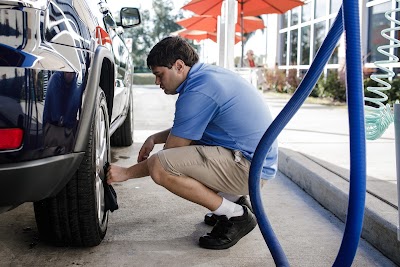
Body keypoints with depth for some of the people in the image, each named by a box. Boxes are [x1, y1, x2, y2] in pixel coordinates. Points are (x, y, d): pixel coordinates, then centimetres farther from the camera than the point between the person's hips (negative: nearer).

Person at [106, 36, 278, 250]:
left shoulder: (198, 92, -18)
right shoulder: (209, 73, 13)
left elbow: (167, 156, -12)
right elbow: (186, 129, 27)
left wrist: (127, 173, 0)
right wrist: (154, 138, 12)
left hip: (249, 168, -11)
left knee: (159, 167, -21)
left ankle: (236, 216, -9)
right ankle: (233, 199, 15)